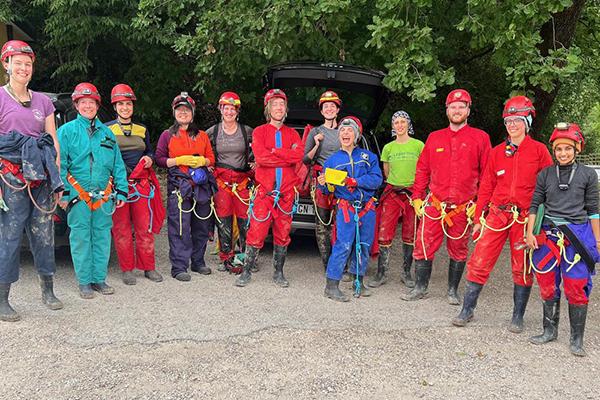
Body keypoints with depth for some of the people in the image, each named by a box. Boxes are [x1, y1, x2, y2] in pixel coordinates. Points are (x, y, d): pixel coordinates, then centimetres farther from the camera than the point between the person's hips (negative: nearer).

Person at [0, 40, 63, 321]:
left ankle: (48, 291, 19)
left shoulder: (43, 102, 14)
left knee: (44, 235, 7)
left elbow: (54, 142, 16)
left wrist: (57, 180, 9)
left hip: (41, 179, 4)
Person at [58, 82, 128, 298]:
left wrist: (121, 191, 6)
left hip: (104, 196, 3)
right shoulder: (67, 131, 3)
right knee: (81, 238, 0)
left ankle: (99, 278, 16)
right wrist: (63, 194, -9)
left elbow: (118, 165, 13)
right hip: (78, 195, -3)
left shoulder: (107, 133, 14)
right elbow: (60, 164, -2)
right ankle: (84, 282, 9)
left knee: (102, 237, 6)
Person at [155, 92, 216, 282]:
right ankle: (179, 267, -2)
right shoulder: (167, 135, 8)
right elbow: (159, 159, 3)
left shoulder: (202, 135, 17)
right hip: (178, 185, -3)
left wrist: (202, 161, -6)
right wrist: (179, 160, -10)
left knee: (202, 226, 8)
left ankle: (198, 262, 21)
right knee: (180, 228, -8)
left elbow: (211, 158, 15)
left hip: (202, 185, 4)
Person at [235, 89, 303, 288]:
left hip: (286, 192, 3)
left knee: (282, 234, 7)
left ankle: (278, 273, 18)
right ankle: (247, 271, 8)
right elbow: (261, 157, -12)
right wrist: (288, 156, -9)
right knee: (256, 232, -5)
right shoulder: (259, 131, 6)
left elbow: (299, 155, -7)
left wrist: (273, 151, -11)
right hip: (264, 190, -3)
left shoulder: (292, 133, 14)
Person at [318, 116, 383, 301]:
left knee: (364, 245, 8)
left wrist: (355, 181, -16)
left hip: (367, 208, 2)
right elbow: (328, 190, 10)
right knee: (344, 245, -12)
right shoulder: (333, 159, 8)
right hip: (346, 208, -2)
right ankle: (331, 286, -7)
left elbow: (377, 179, -5)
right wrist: (323, 184, -13)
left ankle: (358, 282, 23)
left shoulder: (368, 156, 8)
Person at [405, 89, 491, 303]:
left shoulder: (480, 138, 3)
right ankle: (420, 287, 15)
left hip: (463, 209, -1)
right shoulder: (434, 138, 11)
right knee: (424, 246, 0)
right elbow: (422, 170, 13)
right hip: (433, 205, 2)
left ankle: (453, 291, 23)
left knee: (458, 251, 9)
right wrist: (417, 198, 7)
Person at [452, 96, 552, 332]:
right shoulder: (497, 152, 9)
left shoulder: (539, 150, 1)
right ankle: (467, 310, 11)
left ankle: (517, 317, 21)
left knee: (523, 269, 7)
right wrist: (478, 218, 8)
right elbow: (486, 187, 11)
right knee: (479, 263, -1)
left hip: (525, 218, -2)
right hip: (497, 215, 2)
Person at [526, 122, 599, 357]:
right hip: (548, 235, 2)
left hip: (577, 235, -2)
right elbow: (535, 204, 8)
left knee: (576, 288, -2)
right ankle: (550, 331, 24)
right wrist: (530, 233, -1)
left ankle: (577, 339, 12)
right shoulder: (545, 174, 6)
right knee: (548, 286, 8)